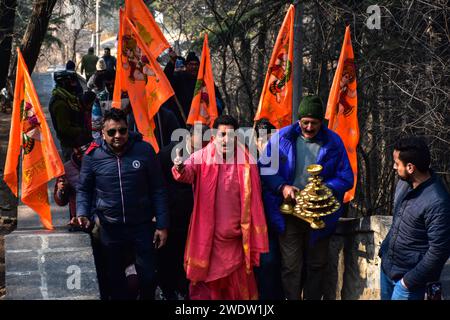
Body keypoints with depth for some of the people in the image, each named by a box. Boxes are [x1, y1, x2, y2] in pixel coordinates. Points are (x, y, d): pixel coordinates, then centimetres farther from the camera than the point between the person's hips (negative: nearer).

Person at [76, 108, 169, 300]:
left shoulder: (144, 150, -9)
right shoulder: (92, 156, -8)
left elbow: (158, 190, -3)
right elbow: (84, 190, 7)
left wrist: (162, 225, -4)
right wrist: (82, 214, -11)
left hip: (143, 226, -1)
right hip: (110, 229, 1)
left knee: (148, 276, 8)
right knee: (115, 277, 16)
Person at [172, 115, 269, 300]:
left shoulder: (246, 159, -3)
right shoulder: (202, 157, -6)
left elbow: (252, 199, 1)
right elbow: (188, 173, -26)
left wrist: (254, 237, 2)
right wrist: (180, 167, -50)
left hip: (235, 234, 1)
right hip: (207, 232, -1)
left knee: (236, 280, 15)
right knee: (204, 276, 10)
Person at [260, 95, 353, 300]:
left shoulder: (333, 142, -3)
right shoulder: (282, 138, -5)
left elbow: (346, 177, -1)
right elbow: (264, 168, 0)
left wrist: (327, 189, -20)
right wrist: (282, 187, -17)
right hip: (289, 213, -1)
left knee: (317, 265, 15)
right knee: (291, 266, 3)